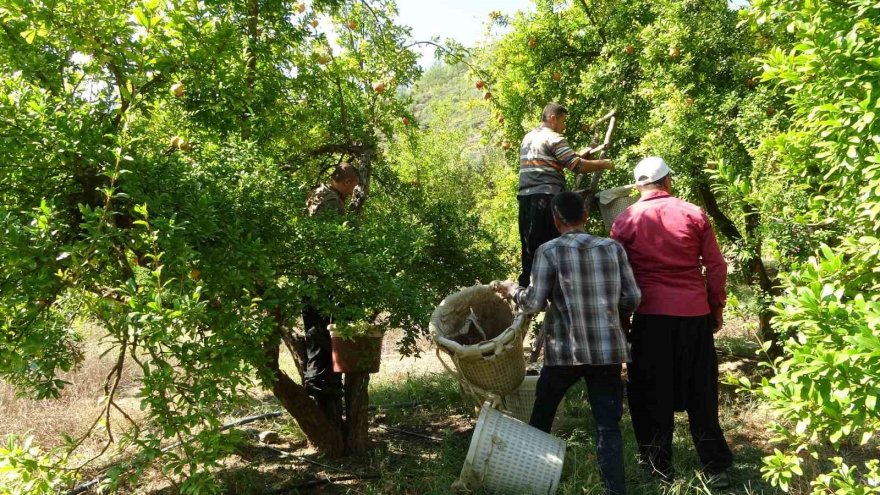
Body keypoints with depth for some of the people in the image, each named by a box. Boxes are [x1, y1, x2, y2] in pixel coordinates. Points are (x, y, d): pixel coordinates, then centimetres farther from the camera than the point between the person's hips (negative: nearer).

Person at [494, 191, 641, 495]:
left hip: (565, 350, -1)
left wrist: (512, 290, 12)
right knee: (607, 425, 5)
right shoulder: (613, 247, 3)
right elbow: (632, 298, 4)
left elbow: (535, 303, -7)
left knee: (542, 414, 19)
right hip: (608, 350, 2)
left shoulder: (549, 251, -7)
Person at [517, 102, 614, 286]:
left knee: (530, 247, 11)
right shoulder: (553, 138, -3)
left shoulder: (528, 138, 22)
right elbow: (578, 166, -10)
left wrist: (577, 156, 26)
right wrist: (603, 164, 3)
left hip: (525, 197, 8)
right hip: (546, 197, -8)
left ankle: (526, 285, 12)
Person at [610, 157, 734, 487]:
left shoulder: (626, 221, 0)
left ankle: (658, 464, 18)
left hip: (651, 315, -2)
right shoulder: (694, 214, 2)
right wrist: (717, 309, 13)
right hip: (696, 314, 2)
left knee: (652, 393, 11)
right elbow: (716, 267, 3)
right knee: (701, 393, 12)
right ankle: (716, 467, 18)